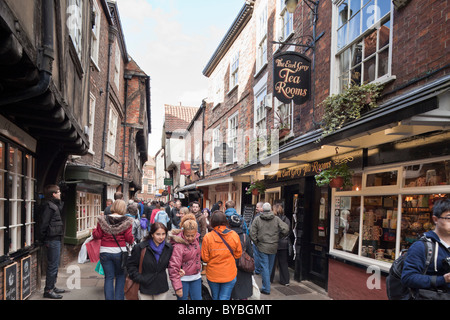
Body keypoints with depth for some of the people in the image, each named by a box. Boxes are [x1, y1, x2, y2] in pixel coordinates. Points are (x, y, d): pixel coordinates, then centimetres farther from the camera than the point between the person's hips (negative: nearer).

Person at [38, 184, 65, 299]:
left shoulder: (54, 205, 14)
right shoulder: (48, 206, -16)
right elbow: (43, 224, -19)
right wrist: (44, 240, -17)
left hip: (56, 239, 10)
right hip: (52, 240, -10)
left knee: (54, 265, 17)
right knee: (53, 265, -3)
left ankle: (52, 287, 28)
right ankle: (48, 290, 5)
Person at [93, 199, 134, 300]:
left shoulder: (102, 220, -3)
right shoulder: (127, 221, -9)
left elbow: (97, 236, 1)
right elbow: (129, 238, -9)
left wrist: (94, 231, 21)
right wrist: (132, 241, 12)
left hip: (105, 252, 2)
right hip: (120, 252, -1)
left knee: (108, 277, 11)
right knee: (120, 276, 16)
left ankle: (109, 298, 13)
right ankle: (119, 297, 16)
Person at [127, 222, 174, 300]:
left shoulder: (169, 248, 0)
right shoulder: (141, 248, -10)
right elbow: (131, 265, -2)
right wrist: (138, 278, -11)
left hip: (161, 287, 2)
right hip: (145, 287, -2)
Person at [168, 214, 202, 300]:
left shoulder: (196, 238, -1)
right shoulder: (178, 246, -21)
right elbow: (174, 267, -21)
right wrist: (177, 287, -21)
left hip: (196, 277, 6)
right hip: (183, 279, -6)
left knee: (198, 298, 11)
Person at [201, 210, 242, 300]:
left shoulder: (207, 237, -16)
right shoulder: (234, 235, -11)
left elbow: (205, 258, -8)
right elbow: (238, 255, 0)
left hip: (212, 275, 1)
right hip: (229, 275, 0)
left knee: (215, 297, 21)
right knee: (225, 298, 9)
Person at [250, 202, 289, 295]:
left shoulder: (257, 219, -5)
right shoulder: (276, 219, -1)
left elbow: (252, 233, -9)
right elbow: (286, 230, -8)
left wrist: (256, 242, 4)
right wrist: (278, 237, 7)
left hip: (262, 247, -2)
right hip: (273, 247, 2)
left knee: (265, 267, 3)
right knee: (270, 266, 17)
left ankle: (266, 288, 4)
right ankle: (266, 283, 32)